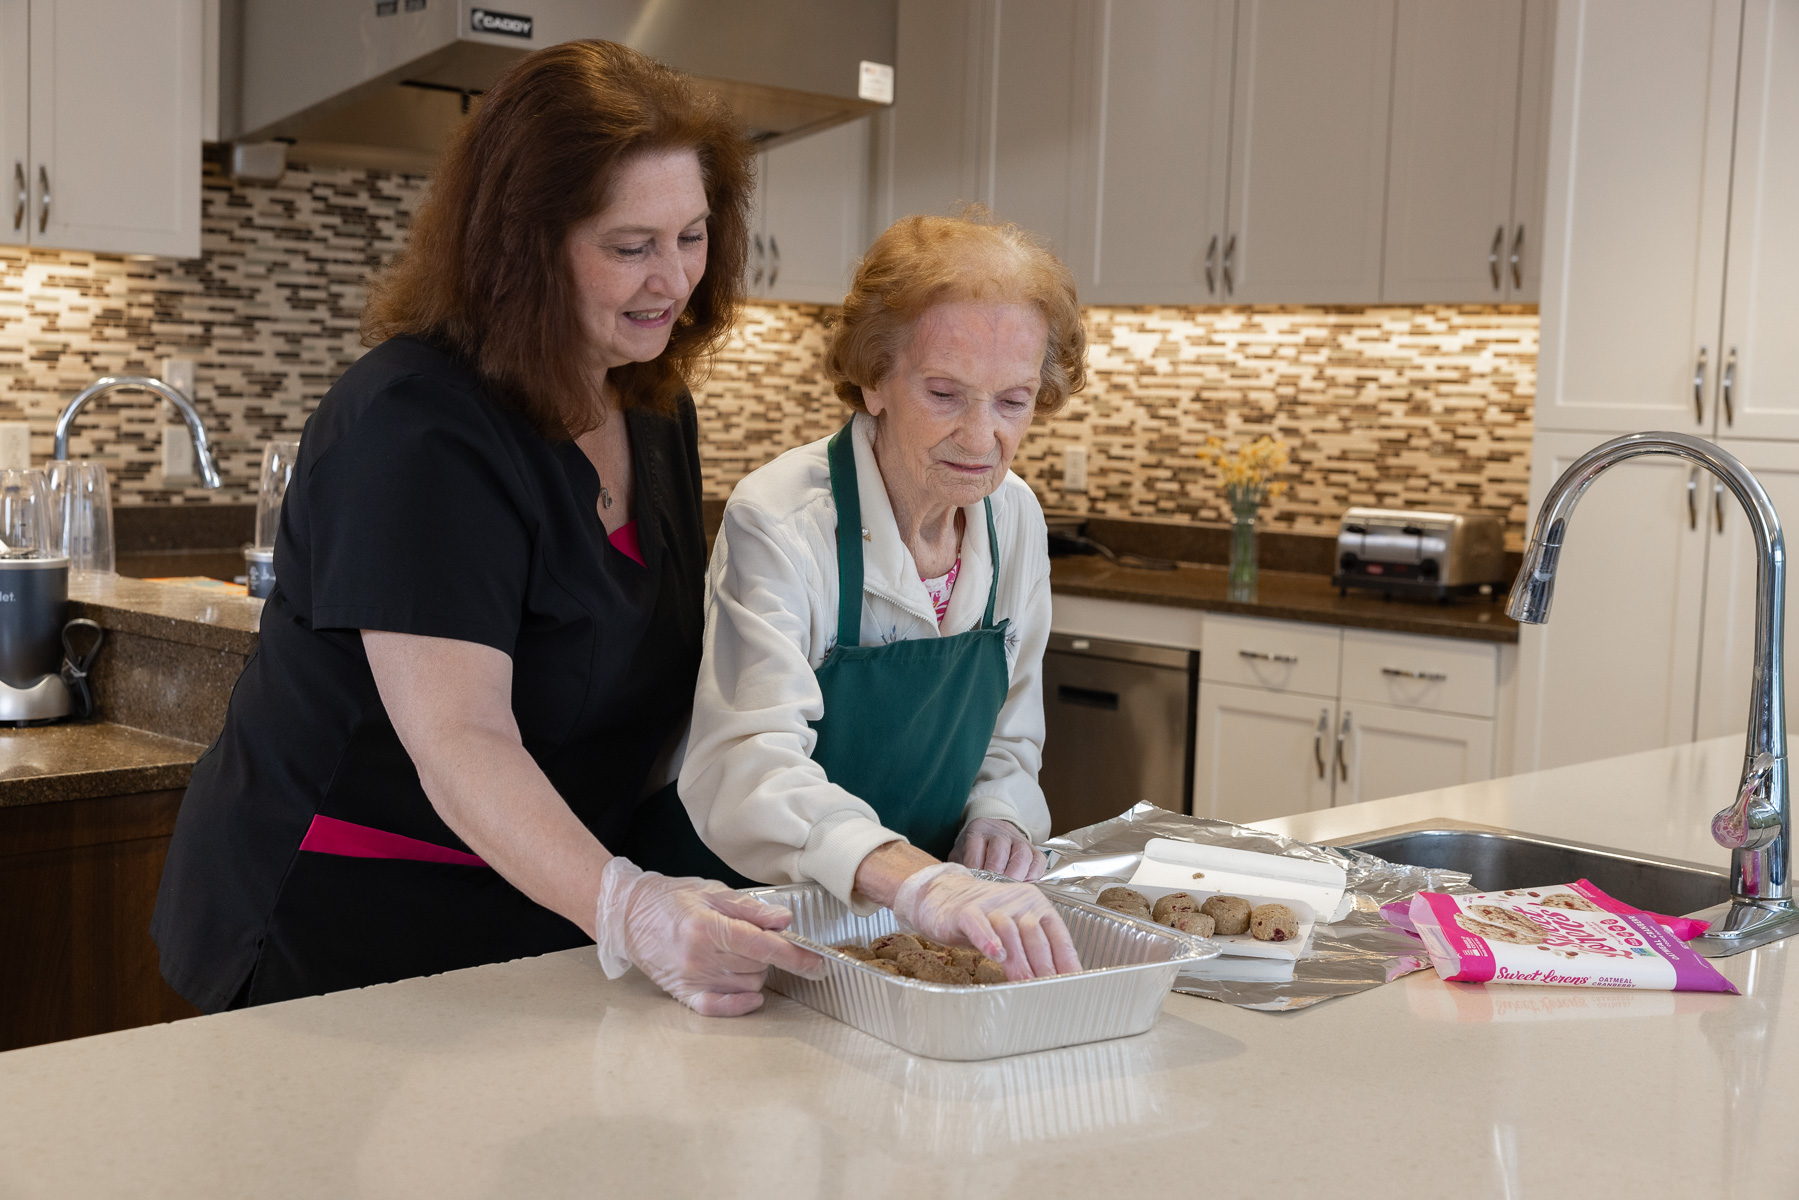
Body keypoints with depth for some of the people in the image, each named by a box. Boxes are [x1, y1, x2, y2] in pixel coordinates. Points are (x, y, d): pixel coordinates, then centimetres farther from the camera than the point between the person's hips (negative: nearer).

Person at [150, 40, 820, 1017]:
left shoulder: (654, 407, 3)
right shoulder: (413, 425, -23)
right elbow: (458, 740, -32)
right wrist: (626, 910, -46)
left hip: (547, 905, 8)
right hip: (337, 927, -7)